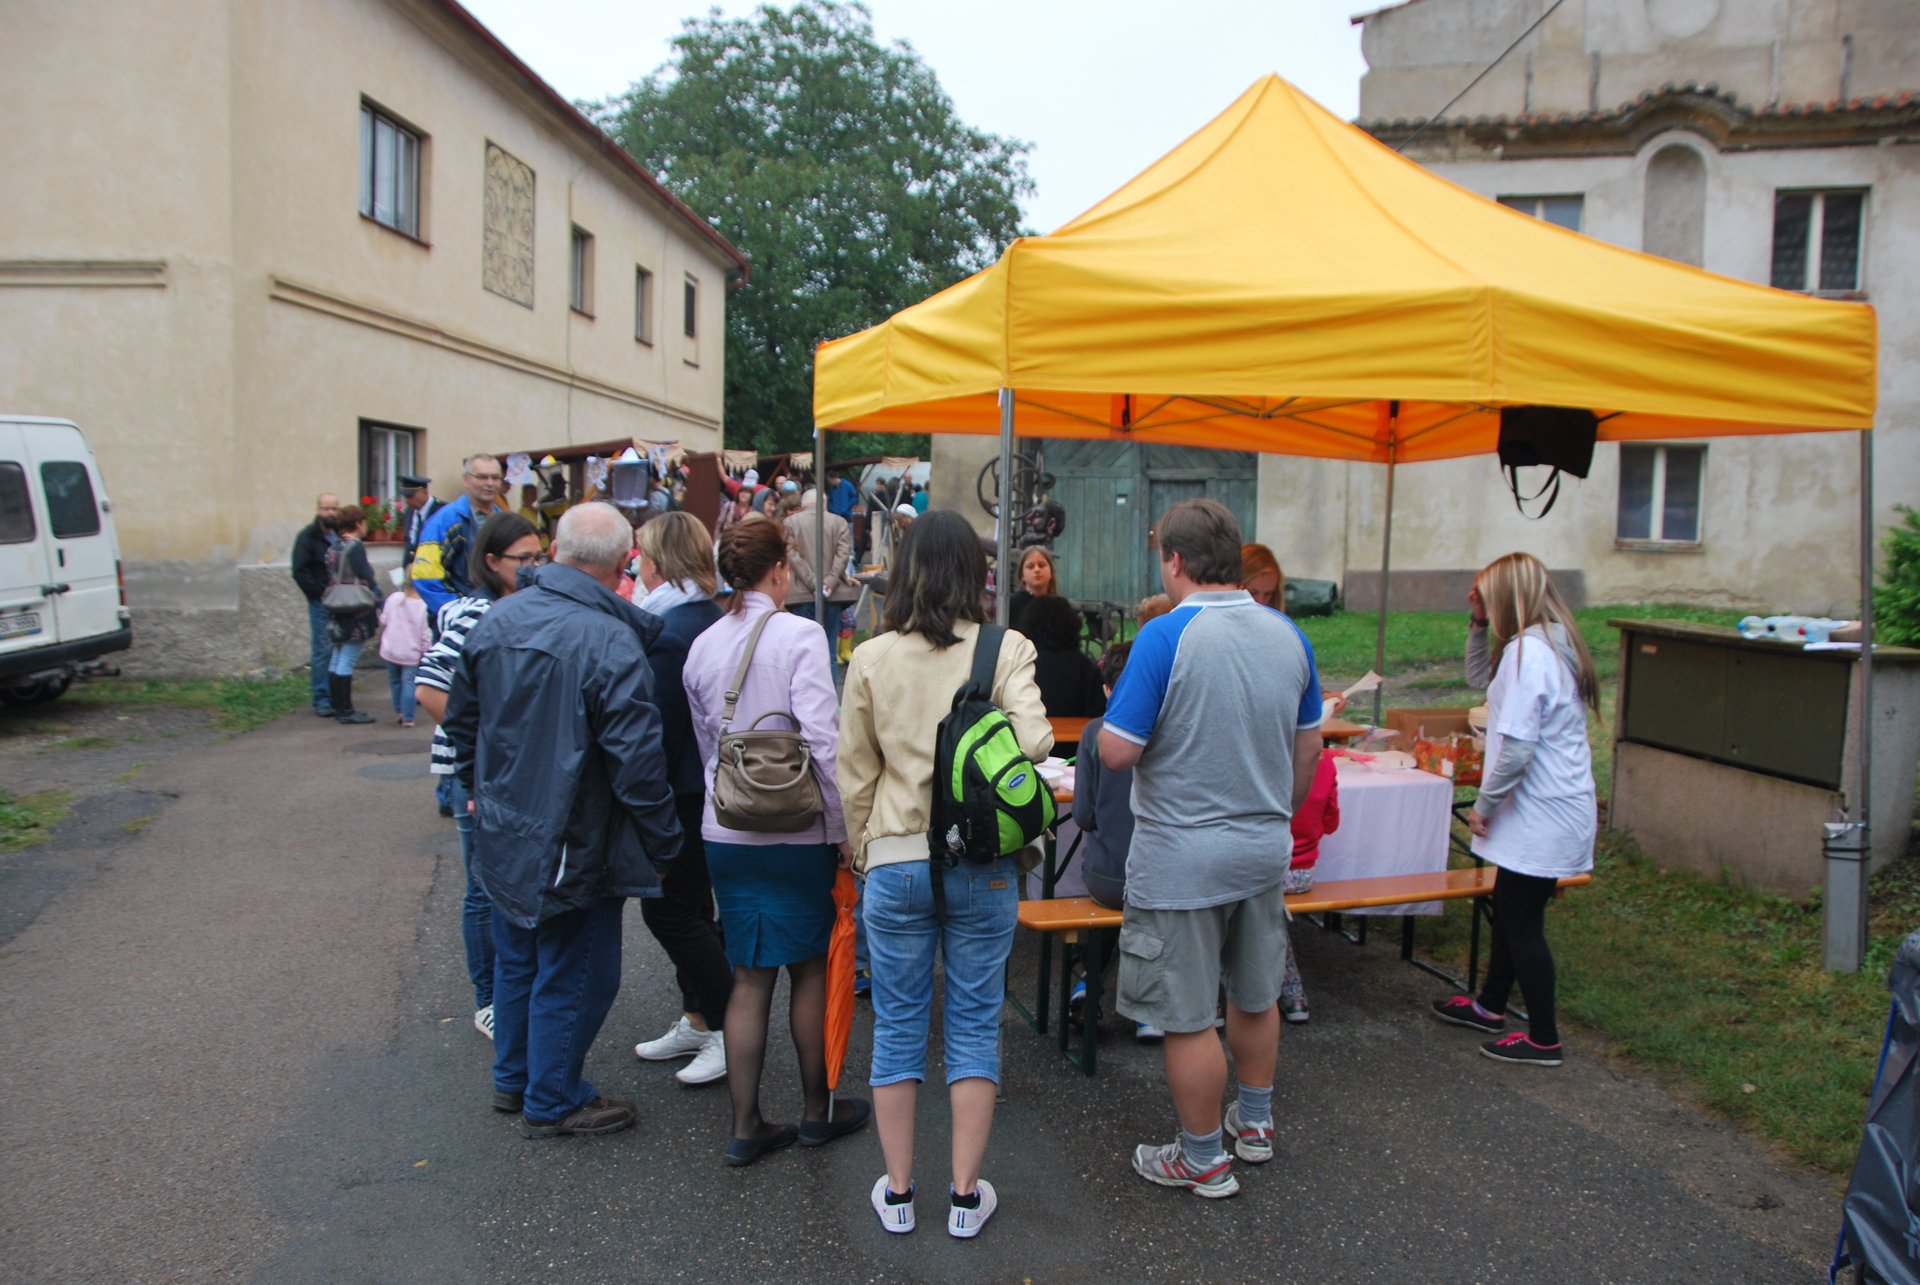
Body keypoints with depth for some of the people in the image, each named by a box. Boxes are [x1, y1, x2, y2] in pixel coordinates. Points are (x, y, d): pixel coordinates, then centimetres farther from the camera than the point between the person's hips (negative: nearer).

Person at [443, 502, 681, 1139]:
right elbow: (638, 761, -24)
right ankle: (552, 1102, 25)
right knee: (573, 976, 10)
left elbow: (461, 717, 13)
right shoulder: (611, 643, -24)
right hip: (572, 846, -7)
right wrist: (661, 842, -11)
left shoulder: (495, 619, 0)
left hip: (501, 835, 8)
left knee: (516, 960, 24)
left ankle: (512, 1079, 41)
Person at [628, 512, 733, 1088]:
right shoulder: (714, 619, 7)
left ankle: (728, 1032, 9)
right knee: (690, 905, 18)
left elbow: (659, 728, -20)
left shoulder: (667, 633, -21)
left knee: (669, 908, 2)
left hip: (683, 793, -9)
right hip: (714, 782, 9)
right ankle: (696, 1021, 31)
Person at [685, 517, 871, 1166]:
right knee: (810, 968, 12)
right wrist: (844, 830, -11)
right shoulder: (799, 635, -13)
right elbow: (822, 741, -18)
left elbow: (704, 745, 12)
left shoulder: (703, 645, 5)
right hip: (795, 833, -5)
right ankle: (817, 1109, 27)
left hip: (725, 832, 5)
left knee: (750, 977, 11)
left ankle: (746, 1126, 17)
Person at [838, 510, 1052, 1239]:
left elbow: (854, 774, 2)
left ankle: (897, 1191, 24)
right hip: (983, 866, 0)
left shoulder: (870, 659, -3)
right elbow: (1034, 742, -18)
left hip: (896, 861, 1)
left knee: (897, 1027, 13)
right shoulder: (1006, 650, -7)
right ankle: (965, 1196, 20)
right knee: (974, 1025, 12)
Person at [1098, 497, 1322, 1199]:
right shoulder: (1288, 635, 2)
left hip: (1182, 858, -7)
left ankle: (1204, 1160, 21)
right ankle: (1255, 1122, 41)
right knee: (1255, 995, 23)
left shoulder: (1167, 636, -18)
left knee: (1188, 1017, 7)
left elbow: (1116, 752, -19)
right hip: (1263, 850, 7)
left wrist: (1117, 708, 2)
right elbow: (1307, 748, 11)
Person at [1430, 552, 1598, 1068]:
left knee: (1522, 923, 2)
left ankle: (1544, 1039, 14)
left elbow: (1517, 748, -25)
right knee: (1509, 911, 21)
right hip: (1563, 807, 10)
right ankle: (1490, 1005, 37)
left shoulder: (1526, 652, -21)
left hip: (1540, 814, -10)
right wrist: (1480, 629, 11)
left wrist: (1484, 804, -13)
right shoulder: (1559, 645, 10)